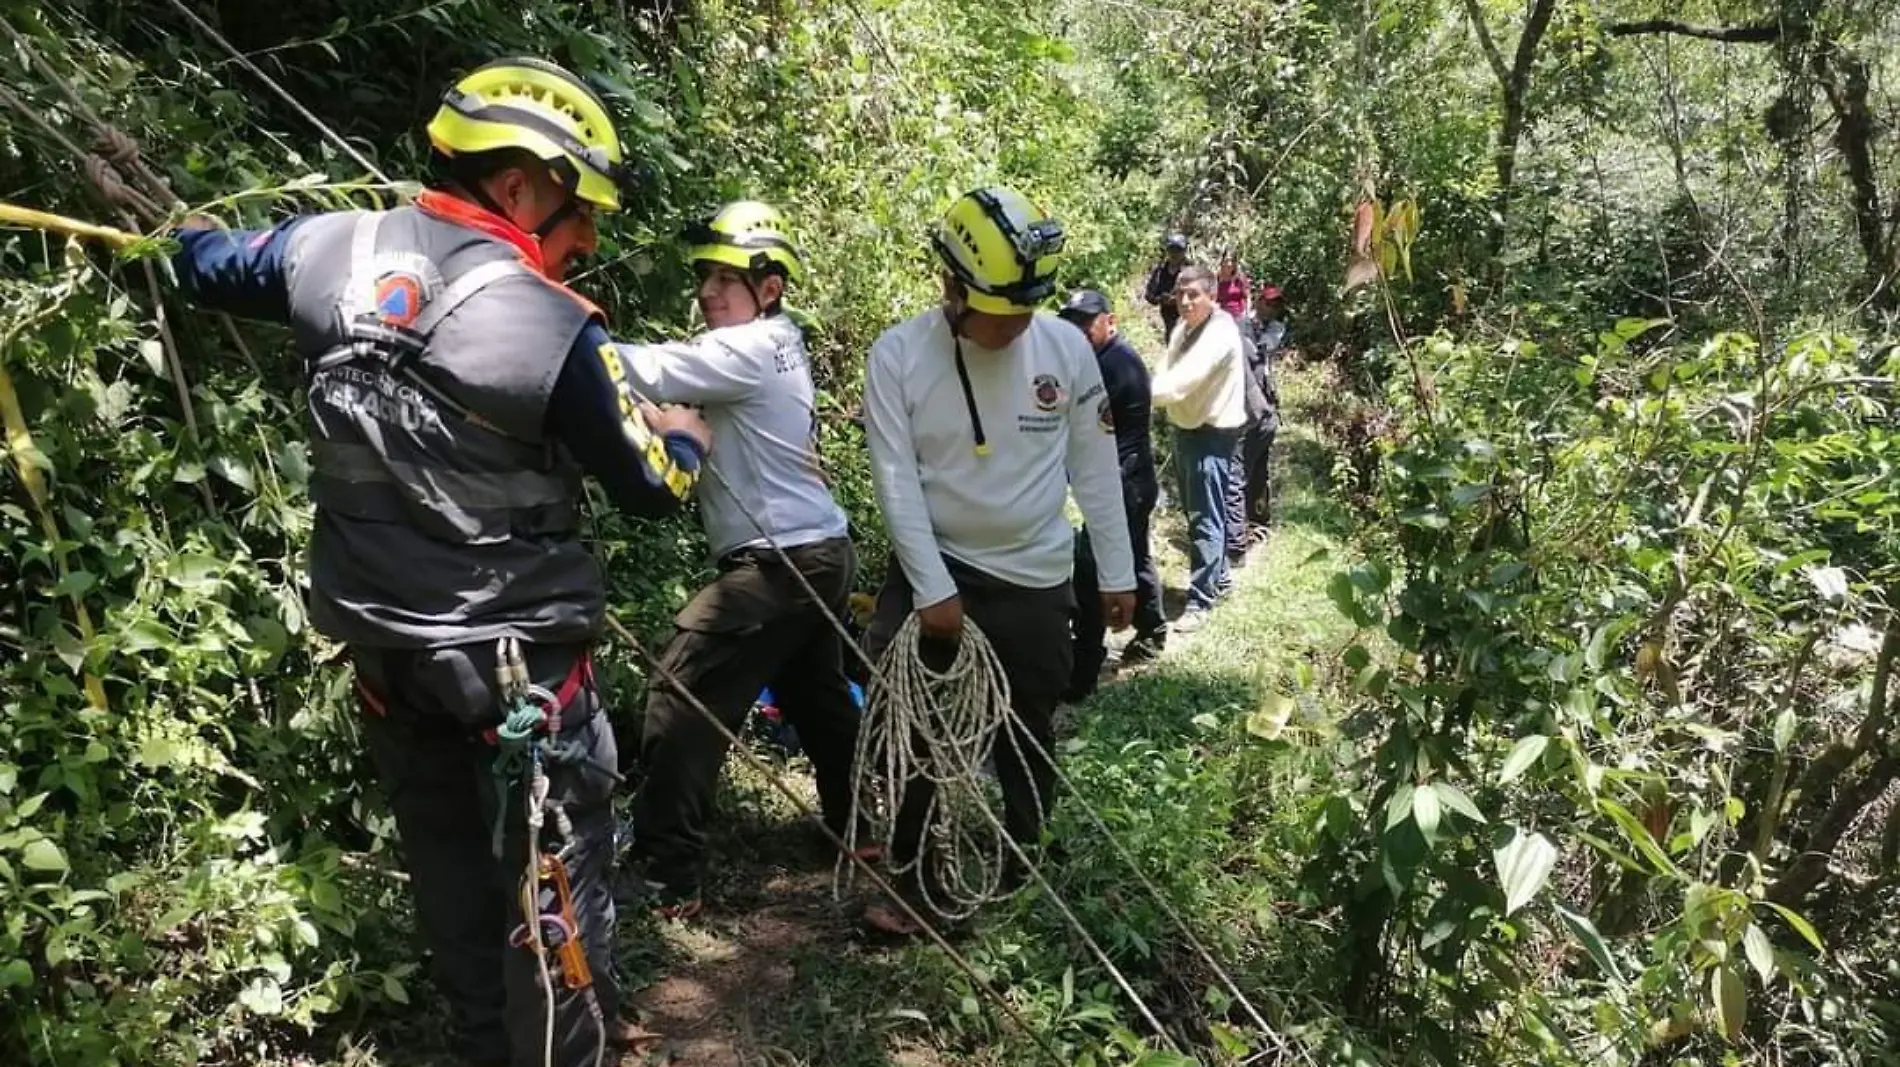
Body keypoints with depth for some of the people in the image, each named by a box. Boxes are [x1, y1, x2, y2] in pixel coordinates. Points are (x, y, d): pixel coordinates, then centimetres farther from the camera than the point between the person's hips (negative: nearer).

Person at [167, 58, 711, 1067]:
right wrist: (686, 437, 12)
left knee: (443, 855, 22)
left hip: (377, 634, 7)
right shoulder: (554, 325, -22)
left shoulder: (331, 250, -6)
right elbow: (651, 488, -11)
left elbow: (212, 268, 17)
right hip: (509, 645, -6)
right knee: (551, 868, 9)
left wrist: (190, 233, 41)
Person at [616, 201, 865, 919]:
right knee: (819, 701, 22)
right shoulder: (774, 347, 16)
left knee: (682, 700, -7)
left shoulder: (748, 350, -14)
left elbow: (648, 375, -25)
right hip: (818, 553, 10)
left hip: (779, 563, -10)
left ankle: (666, 879, -3)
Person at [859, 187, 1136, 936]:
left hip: (1034, 577, 1)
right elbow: (897, 479, -13)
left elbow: (1095, 469, -1)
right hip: (932, 569, -1)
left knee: (1026, 735, 14)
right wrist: (933, 589, -17)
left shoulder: (1067, 348, -9)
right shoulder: (897, 355, -13)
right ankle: (914, 879, 16)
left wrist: (1117, 573, 2)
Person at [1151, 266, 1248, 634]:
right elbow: (1167, 373, 4)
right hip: (1185, 428, 9)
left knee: (1205, 518, -7)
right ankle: (1218, 577, 36)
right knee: (1196, 512, 19)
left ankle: (1200, 600, -3)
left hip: (1213, 432, -9)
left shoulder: (1220, 333, -22)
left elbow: (1185, 379, -33)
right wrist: (1148, 395, -13)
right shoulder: (1183, 328, 7)